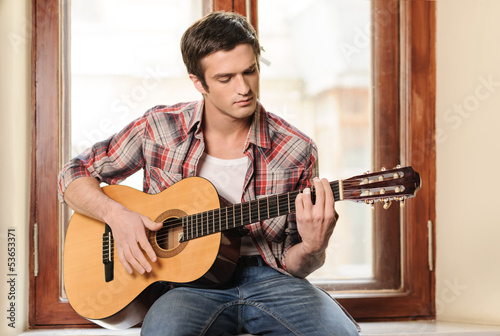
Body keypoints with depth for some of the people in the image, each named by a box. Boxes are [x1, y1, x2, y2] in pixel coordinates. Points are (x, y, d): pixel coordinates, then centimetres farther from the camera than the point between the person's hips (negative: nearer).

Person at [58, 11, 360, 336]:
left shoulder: (296, 150, -1)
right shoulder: (159, 128, 0)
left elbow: (291, 264, 5)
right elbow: (73, 176, 9)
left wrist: (311, 248, -19)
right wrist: (116, 214, -10)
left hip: (266, 279, 1)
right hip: (187, 280, -1)